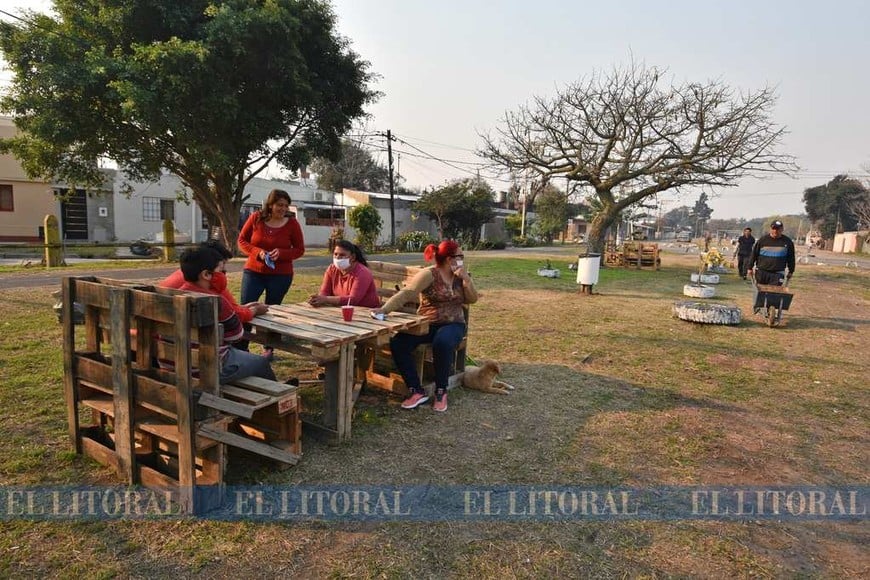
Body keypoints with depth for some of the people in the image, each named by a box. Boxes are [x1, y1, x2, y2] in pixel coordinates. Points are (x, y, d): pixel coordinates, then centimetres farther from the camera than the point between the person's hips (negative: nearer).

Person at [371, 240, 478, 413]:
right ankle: (417, 391, -17)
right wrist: (385, 308, -34)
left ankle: (441, 391, -14)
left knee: (442, 343, -35)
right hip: (426, 324, -1)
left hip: (453, 324, 1)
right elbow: (407, 293, -20)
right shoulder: (429, 274, -9)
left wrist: (466, 279, -8)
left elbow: (472, 299, 8)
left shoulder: (459, 276, 9)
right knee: (397, 343, -26)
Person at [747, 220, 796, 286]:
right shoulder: (763, 240, 3)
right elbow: (754, 254, 6)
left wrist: (791, 271, 13)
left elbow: (791, 258, 12)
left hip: (777, 274, -1)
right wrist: (750, 268, 4)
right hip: (761, 272, 1)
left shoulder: (787, 241, 5)